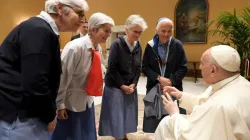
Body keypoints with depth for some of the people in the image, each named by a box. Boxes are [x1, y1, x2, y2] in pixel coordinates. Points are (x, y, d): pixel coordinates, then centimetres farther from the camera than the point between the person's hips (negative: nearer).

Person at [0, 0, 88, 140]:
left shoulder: (43, 29, 12)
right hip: (16, 116, -9)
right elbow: (34, 84, -27)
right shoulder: (40, 30, -19)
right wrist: (49, 116, -11)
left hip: (23, 111, 9)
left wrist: (49, 111, 11)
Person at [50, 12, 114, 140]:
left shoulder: (99, 49, -2)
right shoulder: (75, 47, -24)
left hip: (87, 101, 7)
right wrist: (60, 104, -16)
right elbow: (62, 77, -21)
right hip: (70, 103, -7)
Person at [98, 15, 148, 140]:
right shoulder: (117, 44, -14)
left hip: (131, 88, 5)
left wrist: (133, 85, -4)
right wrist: (123, 86, -11)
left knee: (128, 118, 9)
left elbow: (138, 68, 7)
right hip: (115, 87, -5)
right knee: (116, 118, 1)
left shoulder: (138, 46, 3)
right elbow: (112, 68, -15)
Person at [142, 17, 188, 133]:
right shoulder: (150, 46, -2)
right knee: (152, 124, 8)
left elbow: (184, 67, -2)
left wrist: (171, 81, -14)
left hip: (173, 88, -1)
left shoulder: (177, 45, -4)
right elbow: (145, 67, 0)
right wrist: (158, 78, -13)